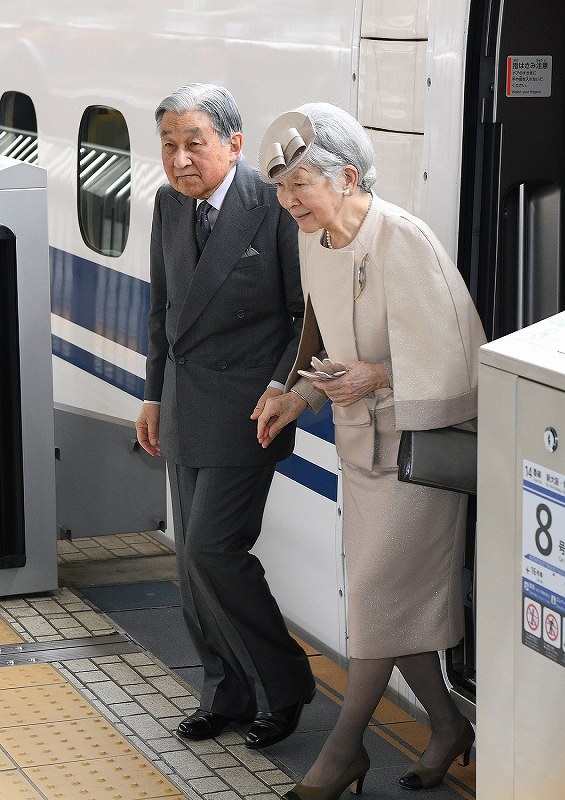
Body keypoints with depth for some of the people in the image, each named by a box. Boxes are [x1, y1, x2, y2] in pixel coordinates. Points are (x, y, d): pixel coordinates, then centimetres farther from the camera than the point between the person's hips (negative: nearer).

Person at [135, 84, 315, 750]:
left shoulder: (276, 209, -15)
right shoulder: (169, 203, 5)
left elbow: (309, 314, -9)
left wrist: (282, 385, -20)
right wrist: (154, 395, 17)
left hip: (245, 410, -7)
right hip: (184, 409, 7)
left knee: (211, 549, -10)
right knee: (193, 558, 11)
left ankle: (283, 687, 8)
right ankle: (226, 694, 26)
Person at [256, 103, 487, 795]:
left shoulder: (401, 243, -24)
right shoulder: (314, 239, 1)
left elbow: (451, 357, -20)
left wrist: (376, 377, -23)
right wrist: (300, 394, 0)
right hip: (361, 439, 8)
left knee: (377, 595, -1)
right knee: (395, 595, 12)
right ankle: (448, 726, 29)